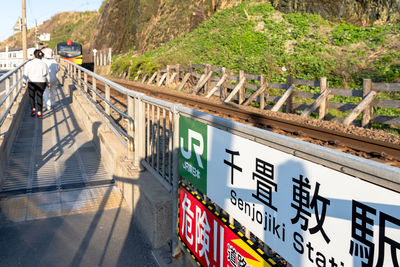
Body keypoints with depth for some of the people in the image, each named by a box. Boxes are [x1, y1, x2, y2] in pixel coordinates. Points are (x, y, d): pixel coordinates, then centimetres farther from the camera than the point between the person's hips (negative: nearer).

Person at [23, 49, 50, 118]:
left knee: (31, 96, 18)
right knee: (40, 96, 11)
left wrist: (25, 83, 5)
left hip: (32, 82, -1)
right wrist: (47, 83, 20)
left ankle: (33, 109, 3)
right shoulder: (44, 64, 1)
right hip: (41, 83, 1)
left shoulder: (29, 63, -3)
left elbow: (25, 74, -4)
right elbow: (47, 75, 6)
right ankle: (39, 112, 6)